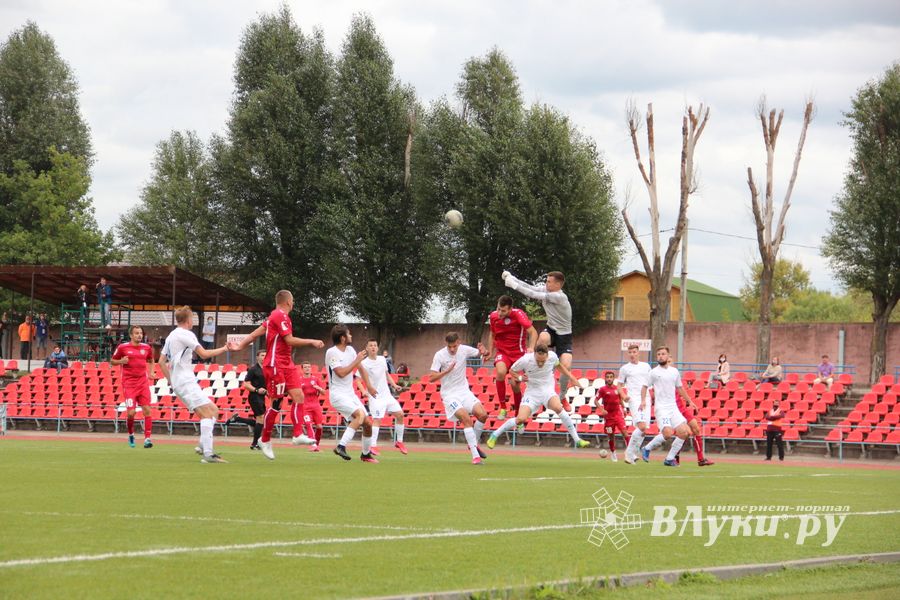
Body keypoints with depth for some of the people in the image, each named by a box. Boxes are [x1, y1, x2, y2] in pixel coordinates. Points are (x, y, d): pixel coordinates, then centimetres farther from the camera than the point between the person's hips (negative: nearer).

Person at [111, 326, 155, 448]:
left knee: (147, 409, -7)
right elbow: (112, 360, 8)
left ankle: (147, 438, -3)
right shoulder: (122, 347, -2)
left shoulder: (146, 347, 7)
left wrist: (150, 372, 8)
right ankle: (131, 435, 17)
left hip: (143, 382, 3)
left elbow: (150, 360, 25)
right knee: (131, 412, -10)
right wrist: (121, 361, -13)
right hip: (129, 382, -3)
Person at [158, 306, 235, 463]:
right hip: (186, 382, -10)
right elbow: (204, 354, -15)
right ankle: (208, 453, -28)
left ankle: (203, 446, 5)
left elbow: (162, 362, 23)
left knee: (214, 410, 12)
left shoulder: (171, 336, 20)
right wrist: (225, 349, -6)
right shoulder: (186, 335, -8)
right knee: (207, 413, -18)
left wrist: (171, 380, 23)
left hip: (178, 383, 10)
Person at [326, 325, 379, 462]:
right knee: (360, 414, -29)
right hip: (338, 394, -8)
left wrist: (368, 385, 22)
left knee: (368, 423, 4)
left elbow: (360, 368, 23)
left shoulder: (350, 350, 9)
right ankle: (341, 446, -30)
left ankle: (366, 454, 22)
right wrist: (357, 360, -15)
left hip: (350, 394, 8)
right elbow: (341, 373, -22)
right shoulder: (332, 352, -14)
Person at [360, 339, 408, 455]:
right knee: (377, 419, -16)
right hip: (375, 396, -6)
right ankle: (373, 446, -15)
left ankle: (399, 442, 15)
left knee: (400, 414, 2)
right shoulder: (364, 363, -10)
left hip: (387, 394, 6)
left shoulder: (382, 360, 8)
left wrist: (394, 385, 10)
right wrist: (363, 390, -29)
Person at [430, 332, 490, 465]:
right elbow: (431, 378, -13)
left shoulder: (464, 350, -2)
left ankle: (474, 444, 11)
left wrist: (483, 352, -13)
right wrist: (447, 371, -26)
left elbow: (480, 354, 12)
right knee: (467, 419, -22)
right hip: (449, 394, -4)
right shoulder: (440, 355, -12)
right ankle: (475, 456, -20)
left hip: (464, 391, 4)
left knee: (482, 415, -13)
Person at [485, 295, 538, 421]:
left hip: (518, 353, -2)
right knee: (500, 372, -29)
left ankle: (518, 414, 15)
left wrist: (531, 348, -38)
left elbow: (533, 332, -22)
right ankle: (503, 408, -19)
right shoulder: (493, 316, -4)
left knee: (515, 384, -9)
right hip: (502, 352, 2)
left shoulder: (518, 314, -18)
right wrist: (490, 352, 11)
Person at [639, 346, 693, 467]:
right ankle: (647, 449, 0)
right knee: (668, 433, -22)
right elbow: (645, 387, 5)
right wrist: (643, 400, -11)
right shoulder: (654, 372, -1)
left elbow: (680, 388, 24)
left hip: (673, 407, 5)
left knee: (684, 433, -7)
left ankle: (669, 459, 4)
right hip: (661, 408, -5)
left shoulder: (674, 371, 12)